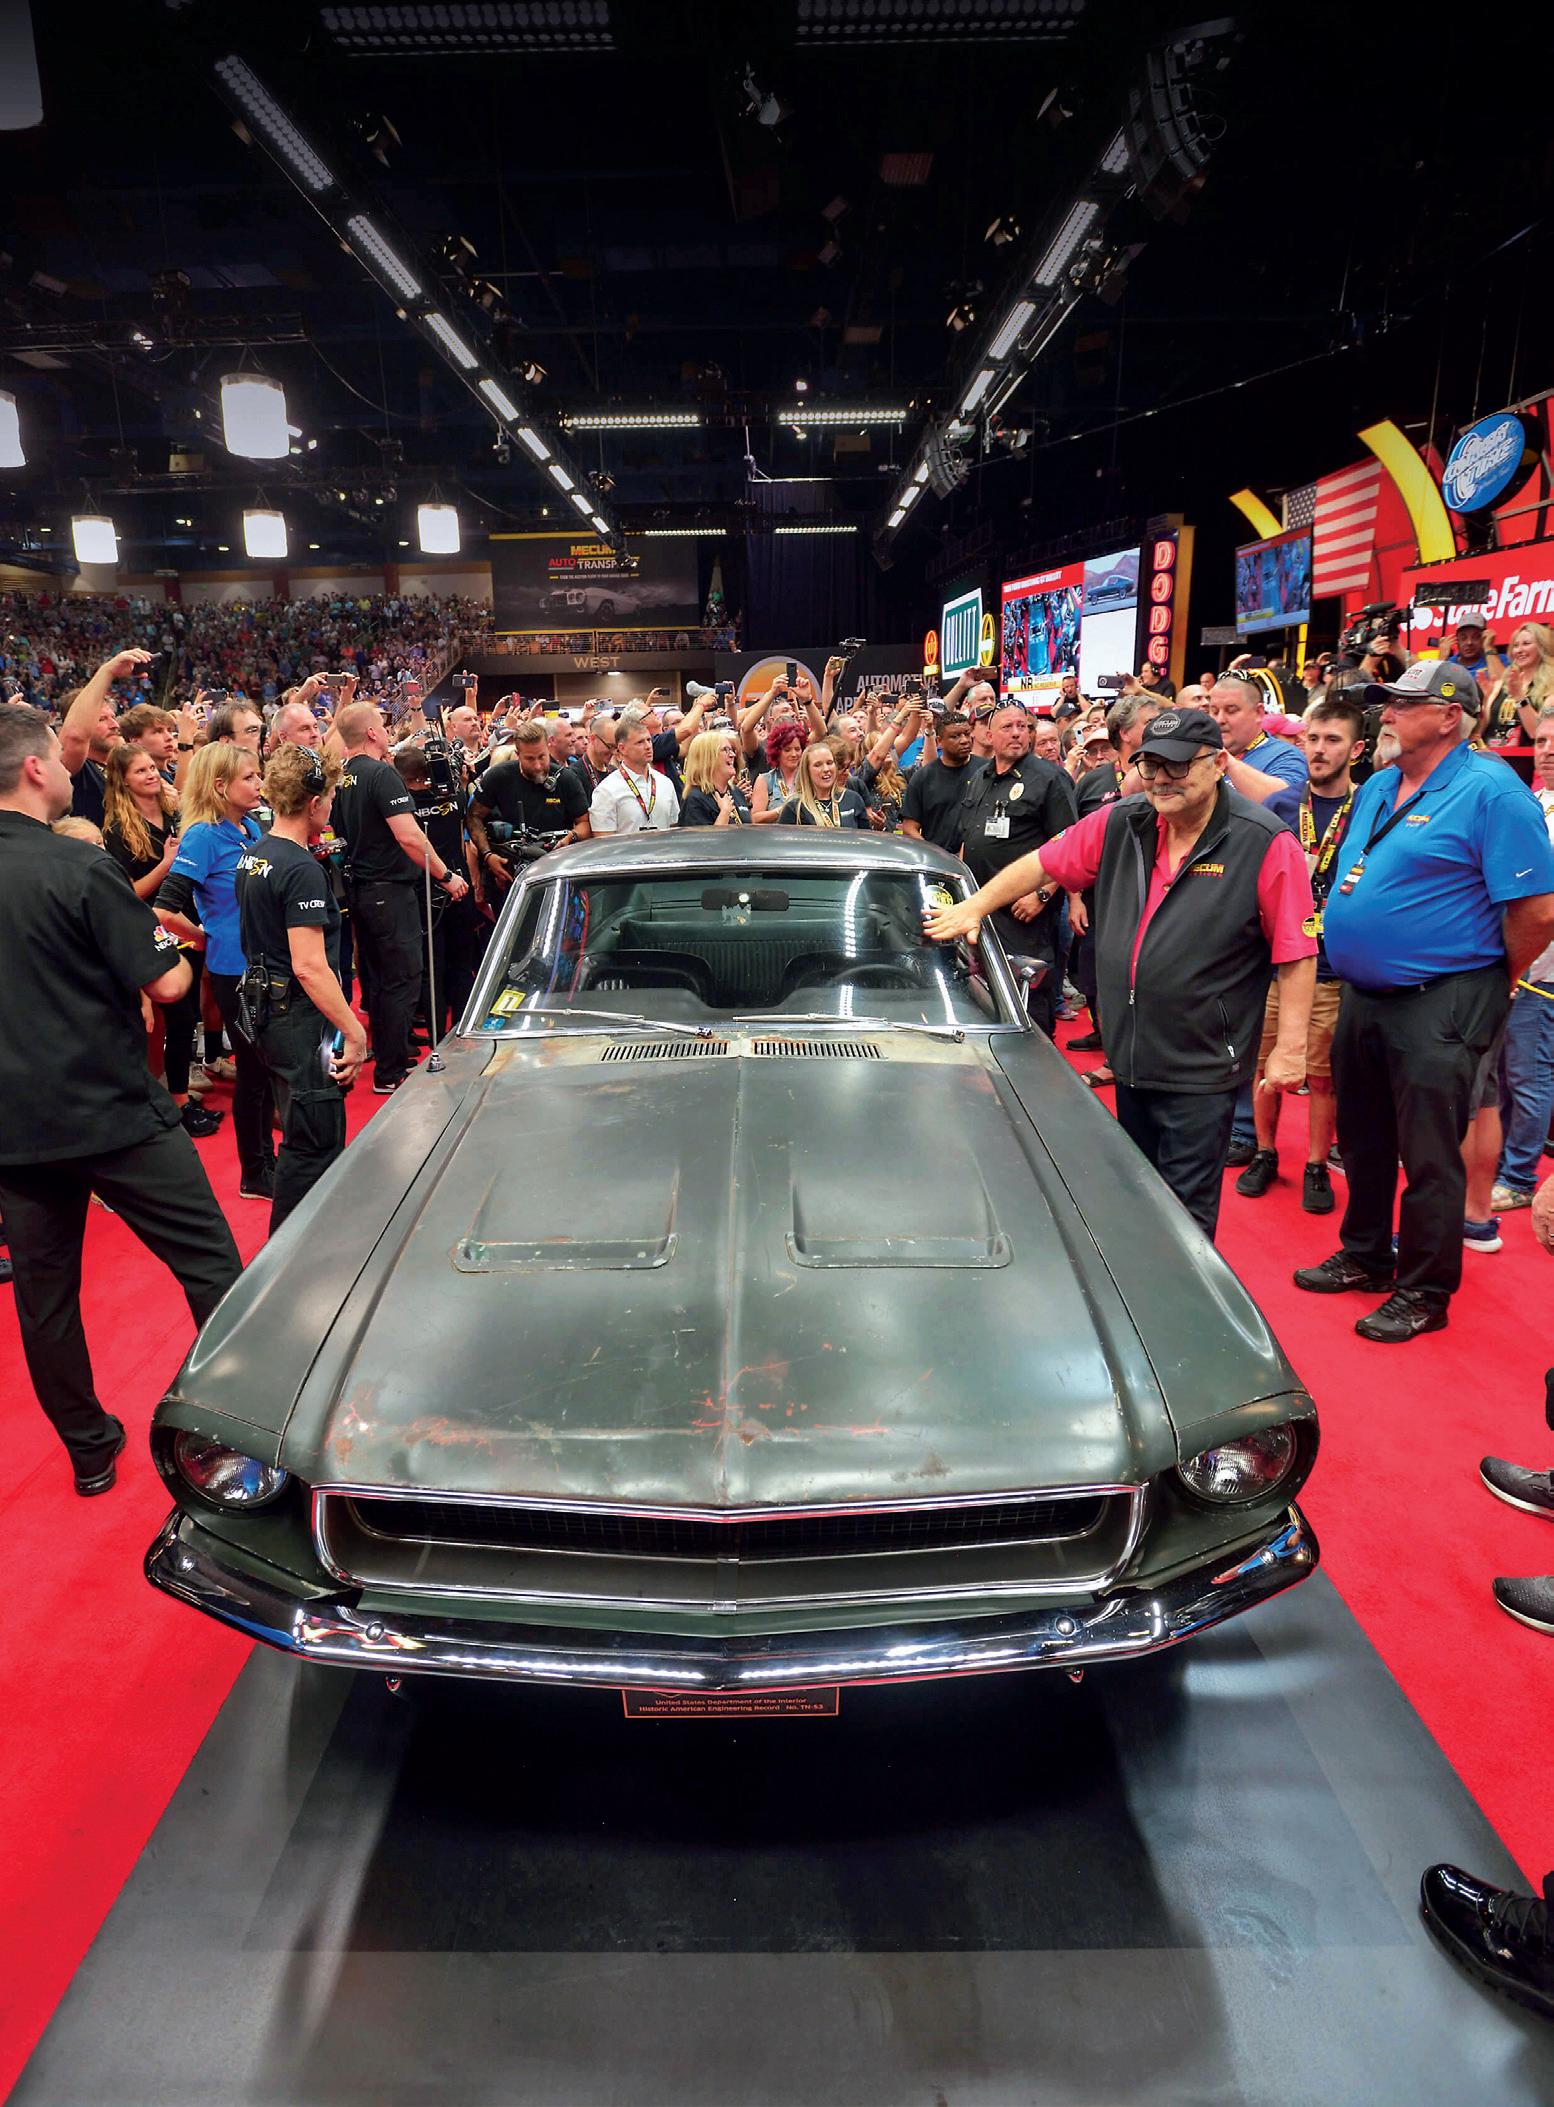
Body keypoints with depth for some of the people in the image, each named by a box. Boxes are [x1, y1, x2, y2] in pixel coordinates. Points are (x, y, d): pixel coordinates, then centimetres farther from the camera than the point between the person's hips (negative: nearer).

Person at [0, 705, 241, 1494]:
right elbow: (167, 983, -14)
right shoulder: (77, 867, -15)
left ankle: (89, 1450, 28)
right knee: (211, 1263, 5)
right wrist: (162, 946, 6)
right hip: (111, 1112, -6)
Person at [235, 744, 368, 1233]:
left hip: (264, 1006, 10)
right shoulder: (301, 870, -20)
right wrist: (355, 1032, -23)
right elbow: (309, 967, -25)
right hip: (300, 1018, -10)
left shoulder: (252, 856, 10)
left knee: (305, 1137, 21)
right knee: (314, 1145, -1)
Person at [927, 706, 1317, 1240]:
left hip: (1200, 1070, -5)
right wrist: (973, 908, 8)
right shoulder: (1120, 824, 2)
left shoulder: (1266, 844, -12)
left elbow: (1296, 953, -11)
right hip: (1130, 1056, 6)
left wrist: (1291, 1048, -13)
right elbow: (1042, 864, 12)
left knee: (1185, 1210, 1)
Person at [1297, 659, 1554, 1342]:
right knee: (1364, 1140, 19)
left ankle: (1423, 1292, 15)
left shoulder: (1491, 791, -14)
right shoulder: (1377, 788, 11)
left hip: (1437, 1006, -8)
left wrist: (1490, 984, -5)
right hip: (1362, 996, 8)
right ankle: (1364, 1256, 35)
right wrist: (1355, 970, 17)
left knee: (1429, 1157, 1)